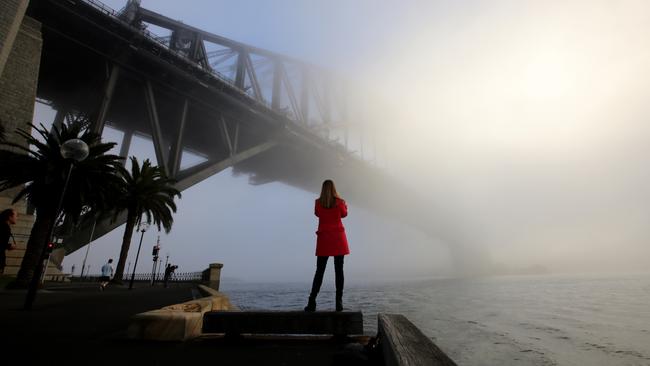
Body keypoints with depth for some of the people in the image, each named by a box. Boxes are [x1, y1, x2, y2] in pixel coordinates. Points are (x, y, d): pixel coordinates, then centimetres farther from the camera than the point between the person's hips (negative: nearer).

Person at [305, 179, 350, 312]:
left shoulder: (318, 203, -4)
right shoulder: (339, 202, -6)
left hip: (323, 239, 1)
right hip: (338, 239, -1)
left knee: (319, 271, 6)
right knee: (339, 270, 4)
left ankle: (312, 302, 2)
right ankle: (339, 302, 6)